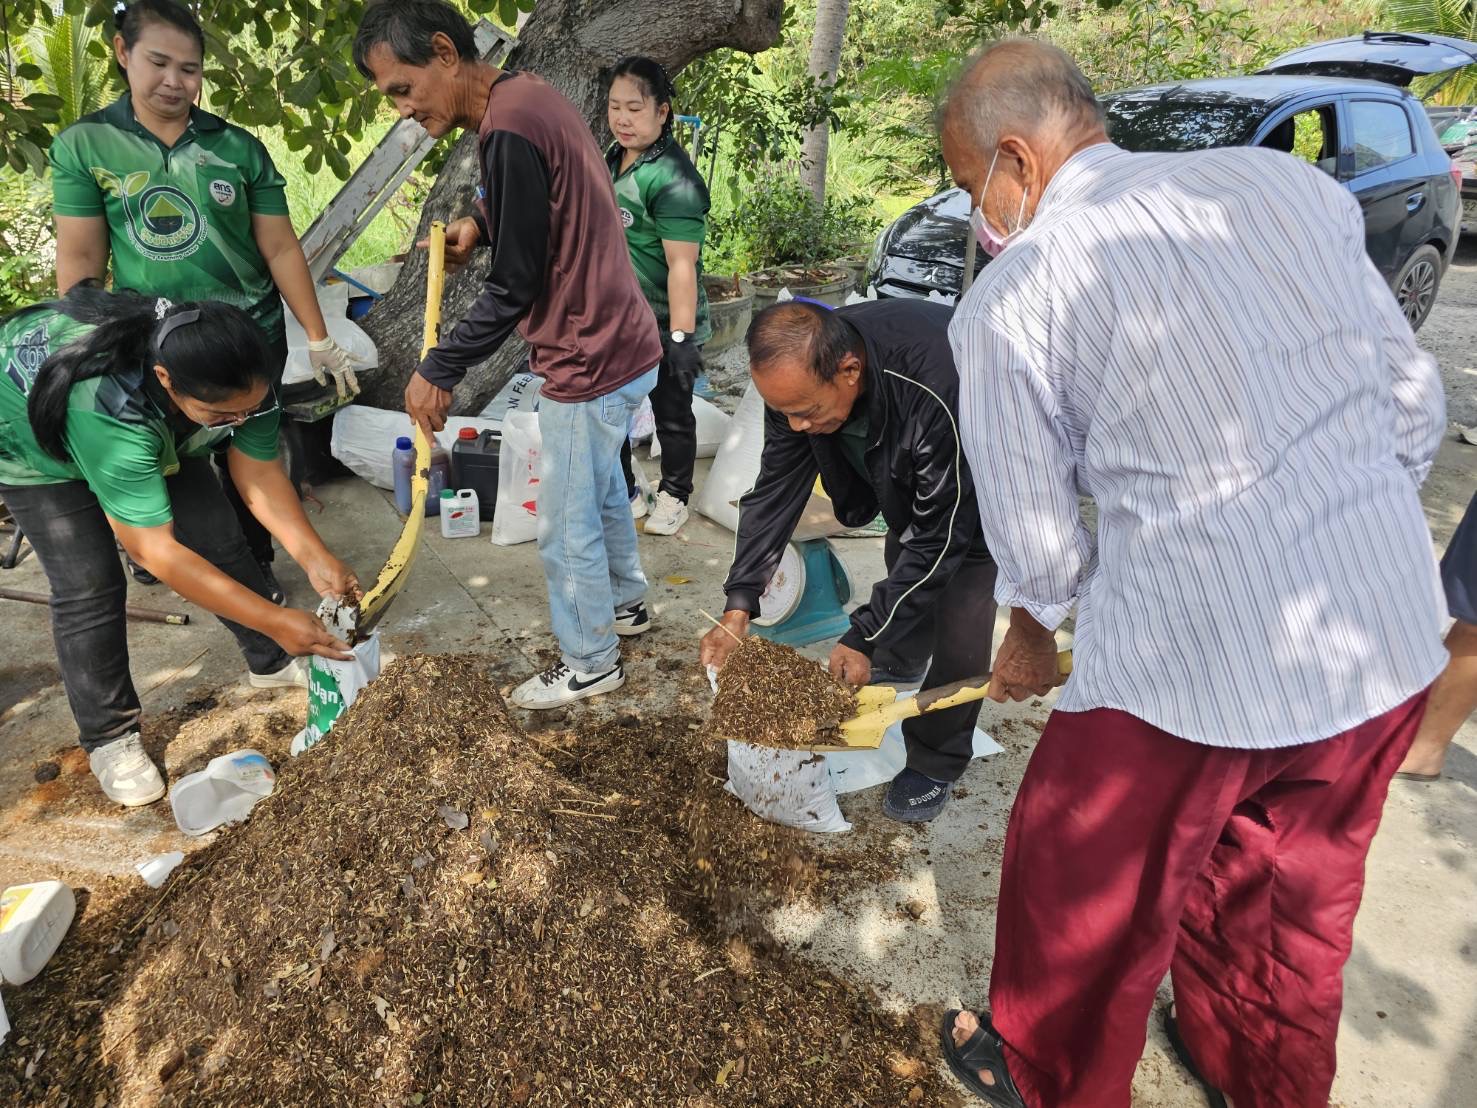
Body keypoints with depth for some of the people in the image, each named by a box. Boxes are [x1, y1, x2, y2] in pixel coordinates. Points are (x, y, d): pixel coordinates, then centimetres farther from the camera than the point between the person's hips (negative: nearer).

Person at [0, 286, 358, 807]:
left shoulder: (239, 382, -30)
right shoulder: (108, 406, -47)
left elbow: (260, 475, -19)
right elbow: (155, 553, -43)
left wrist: (314, 557, -33)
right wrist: (275, 620, -43)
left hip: (155, 430, 5)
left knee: (220, 540, -3)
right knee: (89, 588, -12)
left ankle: (271, 662, 17)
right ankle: (108, 738, 5)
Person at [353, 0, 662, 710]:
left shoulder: (507, 131, -22)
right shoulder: (529, 95, 8)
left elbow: (515, 287, -20)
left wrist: (439, 370, -12)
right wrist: (481, 223, 6)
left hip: (588, 364, -10)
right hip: (620, 344, 10)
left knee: (566, 530, 5)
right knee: (603, 490, 26)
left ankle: (590, 663, 23)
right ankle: (626, 602, 46)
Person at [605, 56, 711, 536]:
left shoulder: (672, 178, -20)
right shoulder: (614, 157, 7)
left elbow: (682, 264, -25)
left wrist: (681, 337, -29)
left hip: (661, 328, -8)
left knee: (672, 415, 10)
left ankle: (674, 496, 29)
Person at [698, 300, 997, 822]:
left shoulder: (940, 397, -46)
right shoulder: (800, 374, -26)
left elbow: (939, 537, -35)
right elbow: (775, 489, -17)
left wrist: (863, 638, -31)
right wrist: (737, 609, -21)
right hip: (906, 470, 6)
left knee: (961, 618, -8)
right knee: (902, 567, 19)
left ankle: (937, 762, 12)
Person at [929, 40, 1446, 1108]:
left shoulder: (1011, 299, -10)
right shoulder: (1287, 181, 5)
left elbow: (1037, 536, -4)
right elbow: (1416, 400, 8)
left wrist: (1031, 636, 16)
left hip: (1194, 661, -6)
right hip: (1395, 638, 7)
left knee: (1092, 898, 21)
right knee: (1300, 894, 29)